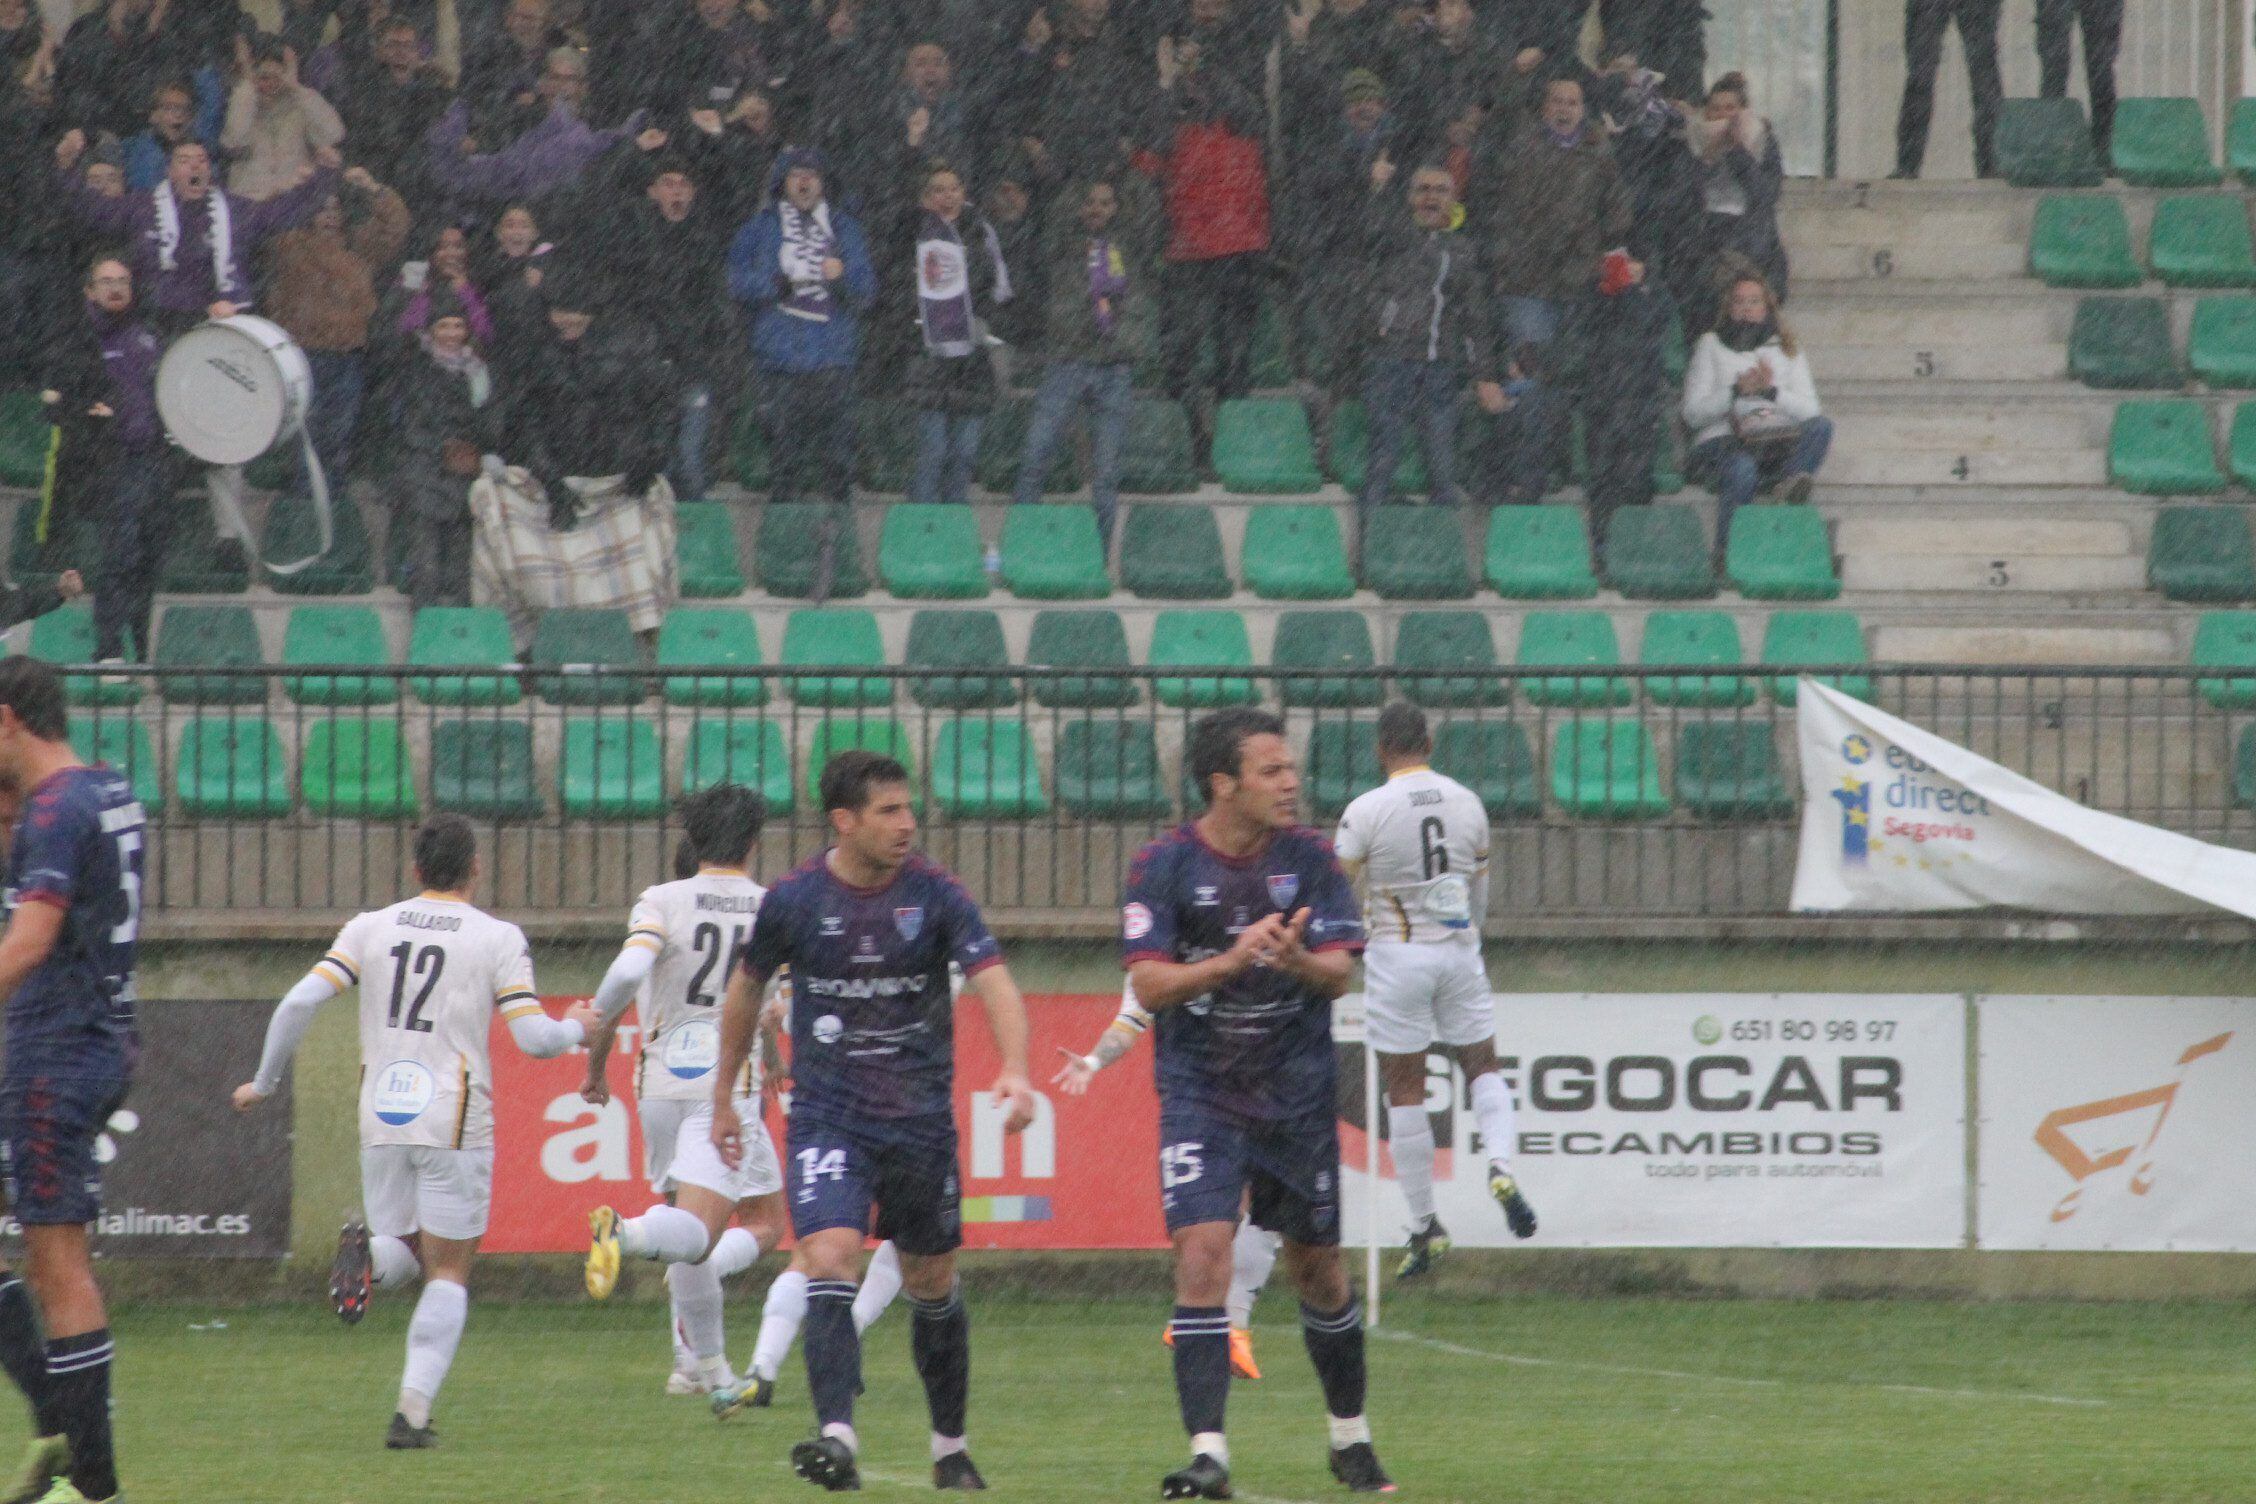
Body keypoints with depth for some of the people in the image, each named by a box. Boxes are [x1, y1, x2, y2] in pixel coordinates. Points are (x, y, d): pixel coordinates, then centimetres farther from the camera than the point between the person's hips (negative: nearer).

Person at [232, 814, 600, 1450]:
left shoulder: (370, 929, 6)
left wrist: (264, 1083, 10)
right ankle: (414, 1410, -8)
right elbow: (532, 1038, -8)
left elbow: (299, 1003, -2)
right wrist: (575, 1027, 15)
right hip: (454, 1123, -3)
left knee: (405, 1254, 18)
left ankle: (367, 1254, -19)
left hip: (382, 1123, 3)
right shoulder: (497, 938, -2)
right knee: (448, 1273, 6)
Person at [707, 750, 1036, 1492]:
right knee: (829, 1262, -21)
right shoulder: (794, 901, -3)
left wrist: (1014, 1070, -31)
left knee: (932, 1285, 11)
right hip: (827, 1118, -1)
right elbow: (745, 991, 13)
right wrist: (724, 1095, 19)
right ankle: (837, 1439, -29)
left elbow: (994, 980, -13)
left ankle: (951, 1447, 28)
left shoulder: (936, 896, -5)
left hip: (921, 1119, 1)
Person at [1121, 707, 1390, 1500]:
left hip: (1298, 1092, 2)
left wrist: (1295, 959, -29)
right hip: (1201, 1095, -2)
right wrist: (1232, 961, -27)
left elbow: (1338, 973, -6)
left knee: (1317, 1266, 11)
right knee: (1202, 1254, -16)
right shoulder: (1163, 865, -7)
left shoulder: (1309, 856, -1)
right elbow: (1148, 984, -12)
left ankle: (1350, 1436, 30)